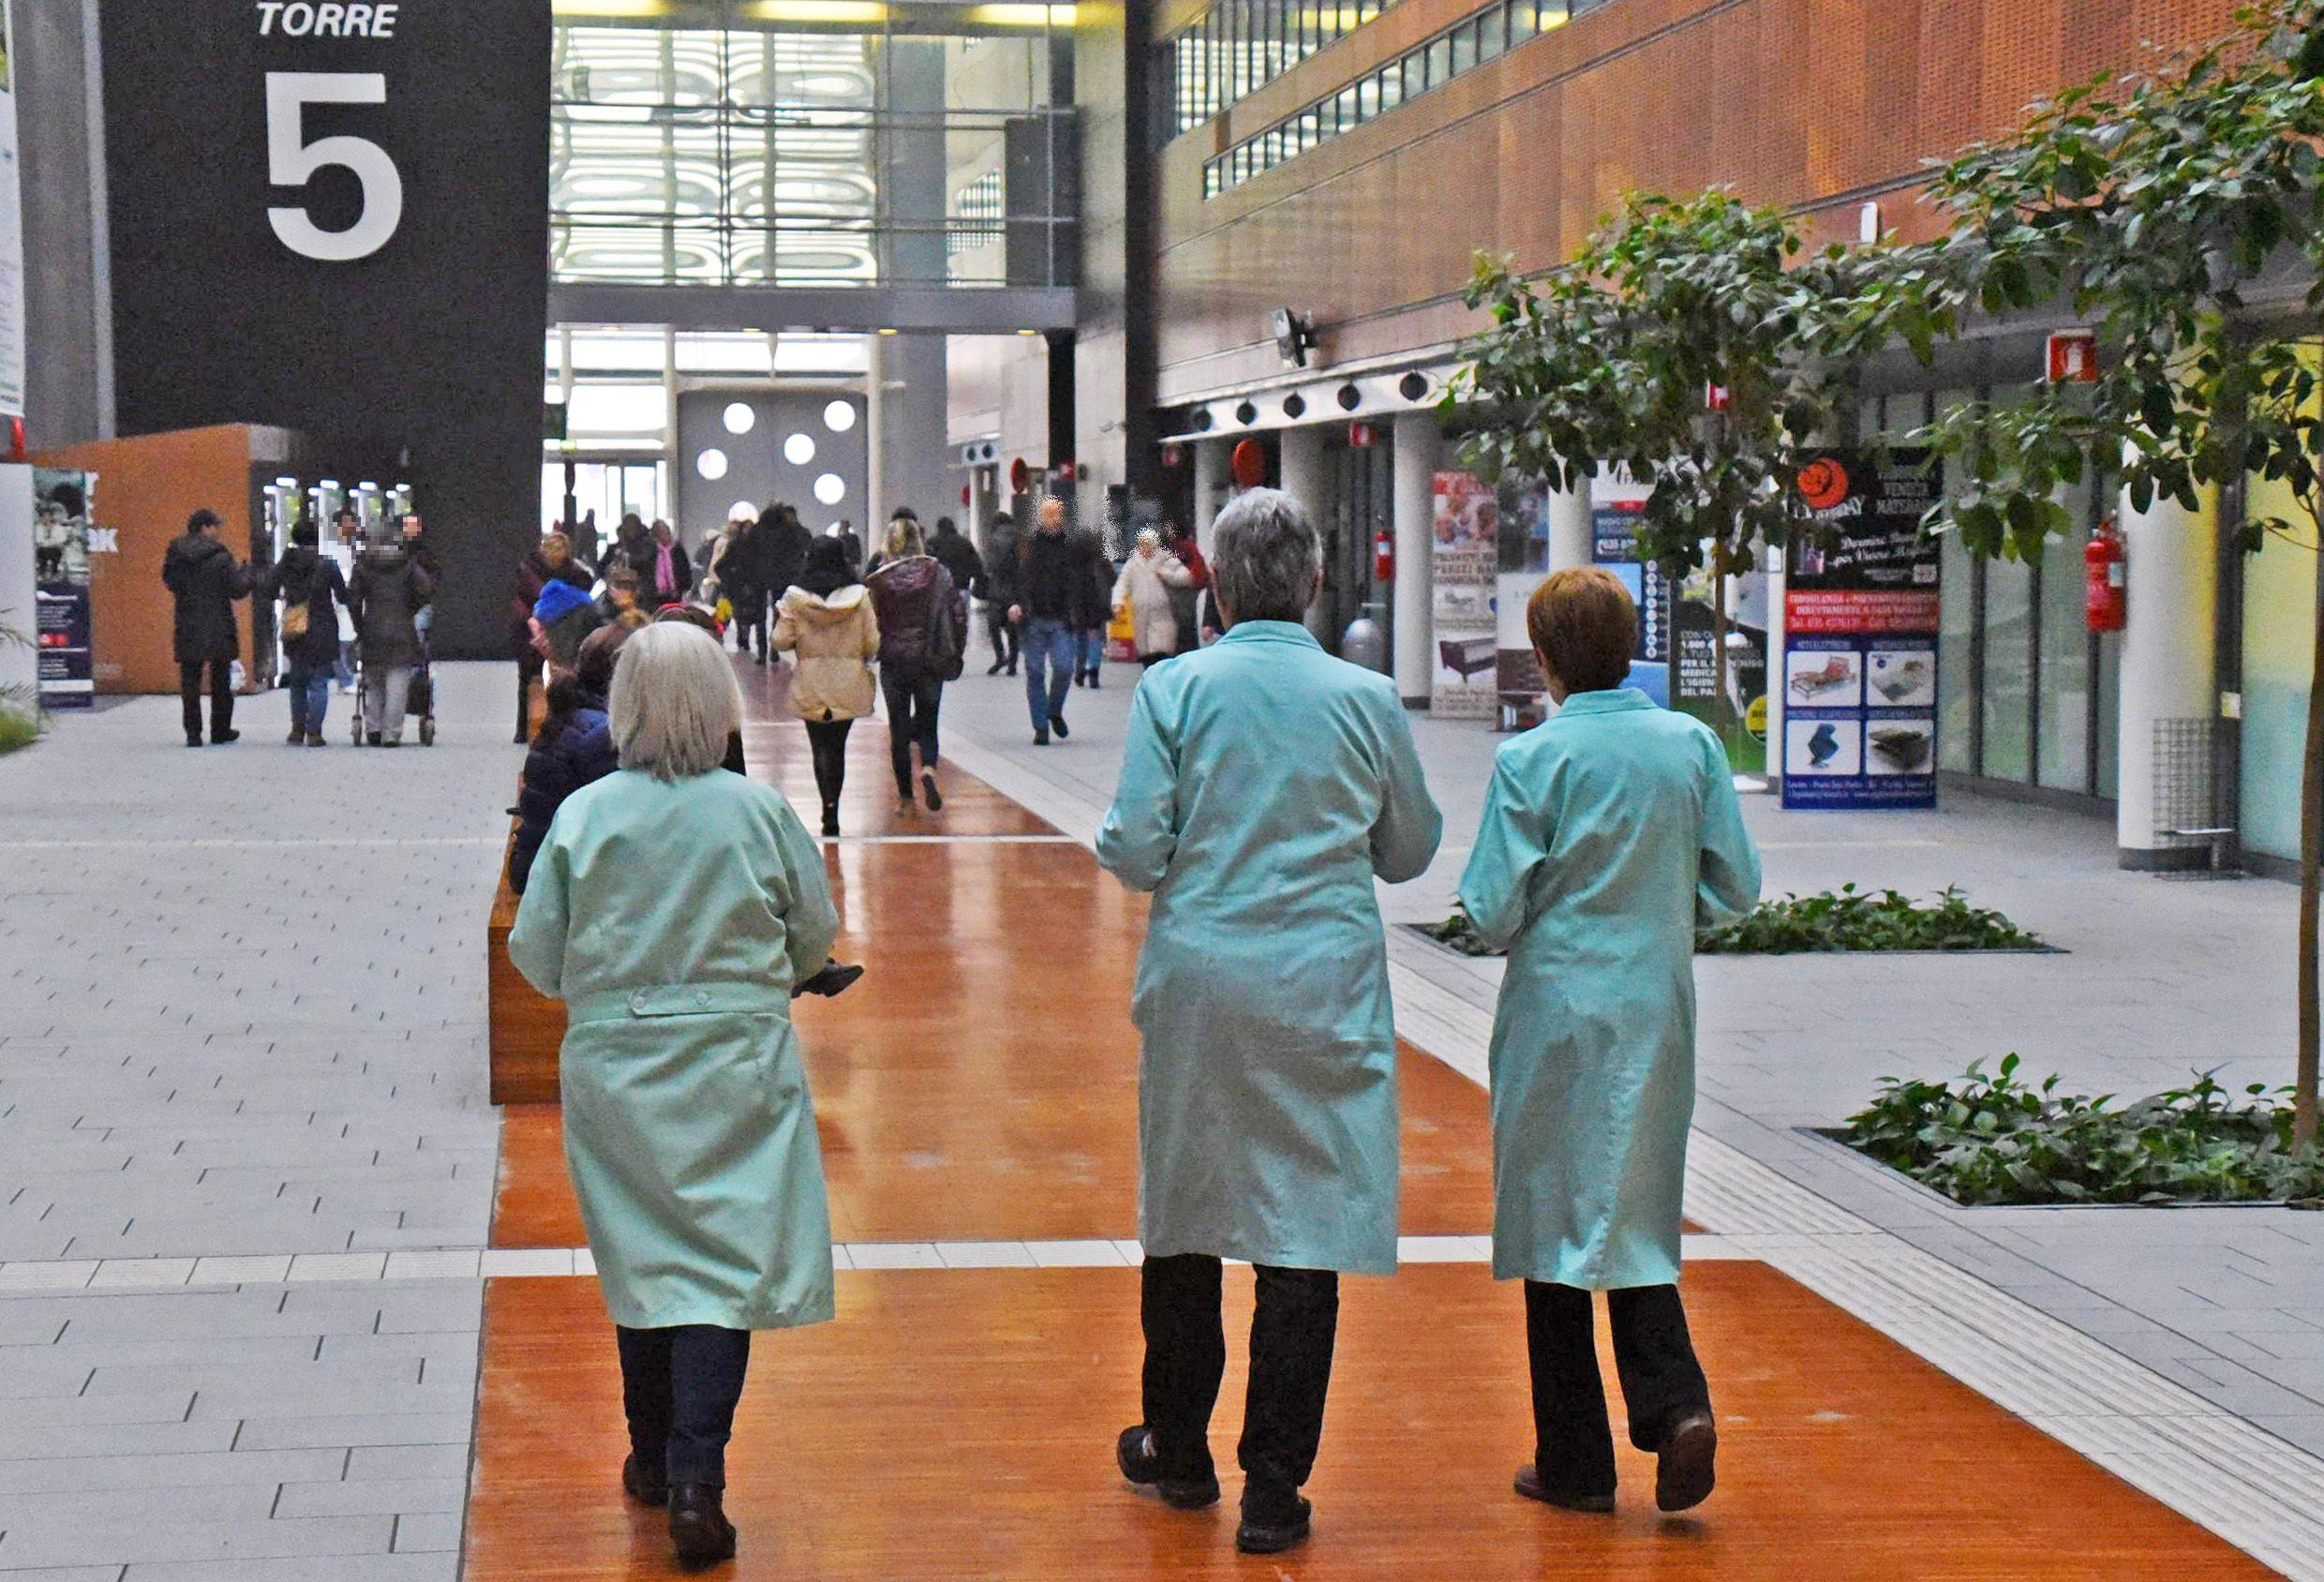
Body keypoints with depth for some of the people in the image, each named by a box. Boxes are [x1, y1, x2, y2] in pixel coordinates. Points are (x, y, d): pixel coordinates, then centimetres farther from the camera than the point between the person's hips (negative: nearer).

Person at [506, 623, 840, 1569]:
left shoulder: (583, 815, -8)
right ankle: (696, 1480, -12)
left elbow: (536, 957, -2)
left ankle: (652, 1457, 29)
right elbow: (816, 938, 3)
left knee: (641, 1261, 16)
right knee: (724, 1266, 0)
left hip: (616, 1066, 2)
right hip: (736, 1068, -1)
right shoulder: (760, 812, -8)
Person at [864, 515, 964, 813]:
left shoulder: (879, 580, -7)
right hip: (930, 662, 1)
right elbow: (957, 613, -3)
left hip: (893, 662, -1)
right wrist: (953, 654, 7)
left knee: (899, 728, 8)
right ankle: (928, 768, -17)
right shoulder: (938, 573, -3)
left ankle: (905, 796, 9)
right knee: (927, 723, 12)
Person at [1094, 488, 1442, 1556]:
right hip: (1324, 989, -1)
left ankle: (1178, 1450, 29)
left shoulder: (1173, 690, -6)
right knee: (1307, 1225, 2)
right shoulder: (1365, 698, -3)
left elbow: (1132, 850, -8)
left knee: (1182, 1214, 16)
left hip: (1197, 981, 1)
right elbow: (1409, 851, 8)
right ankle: (1274, 1488, 2)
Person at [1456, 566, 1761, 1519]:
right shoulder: (1690, 744, 0)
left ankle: (1576, 1462, 11)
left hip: (1558, 1012, -4)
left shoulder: (1532, 759, -12)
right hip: (1657, 1012, 4)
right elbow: (1735, 887, 3)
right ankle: (1674, 1400, -7)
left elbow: (1494, 911, -12)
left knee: (1553, 1219, 6)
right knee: (1637, 1217, 15)